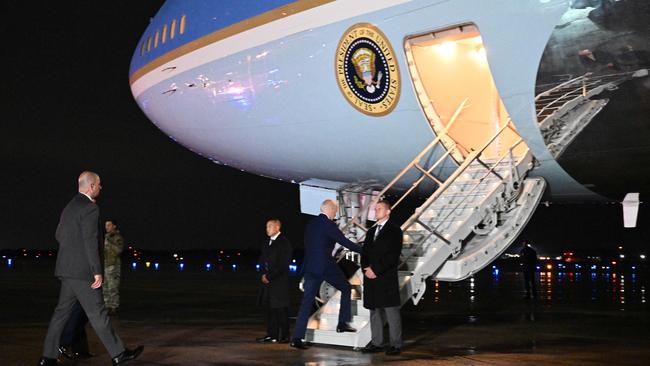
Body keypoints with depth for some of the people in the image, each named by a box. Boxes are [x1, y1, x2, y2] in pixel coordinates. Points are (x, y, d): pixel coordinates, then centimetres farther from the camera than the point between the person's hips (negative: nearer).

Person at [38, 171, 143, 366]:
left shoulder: (70, 206, 14)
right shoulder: (90, 207, -14)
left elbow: (59, 235, 23)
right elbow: (91, 240, -19)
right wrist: (97, 271, -18)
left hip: (67, 269, 9)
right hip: (82, 271, -9)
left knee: (61, 312, 11)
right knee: (97, 313, -2)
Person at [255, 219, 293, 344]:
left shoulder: (284, 243, -8)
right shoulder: (267, 243, 17)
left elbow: (283, 264, -14)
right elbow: (262, 260, 20)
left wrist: (269, 276, -13)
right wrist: (264, 275, 3)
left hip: (279, 282, -8)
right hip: (267, 281, 8)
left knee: (280, 309, -5)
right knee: (268, 308, 7)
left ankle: (284, 336, 0)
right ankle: (271, 335, 13)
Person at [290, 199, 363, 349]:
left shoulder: (311, 223, 13)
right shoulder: (328, 224, -10)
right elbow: (345, 242, -11)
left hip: (310, 266, 7)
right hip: (326, 266, -7)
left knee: (306, 301, 4)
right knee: (346, 288, 16)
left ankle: (297, 337, -2)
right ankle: (342, 323, 14)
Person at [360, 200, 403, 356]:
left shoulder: (394, 231, -2)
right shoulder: (371, 231, 19)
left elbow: (393, 255, -11)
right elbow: (365, 252, 17)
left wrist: (376, 270, -14)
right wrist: (366, 269, -2)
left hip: (387, 277, -6)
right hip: (371, 278, 7)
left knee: (391, 311, -4)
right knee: (374, 311, 9)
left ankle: (396, 344, 1)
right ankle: (376, 342, 15)